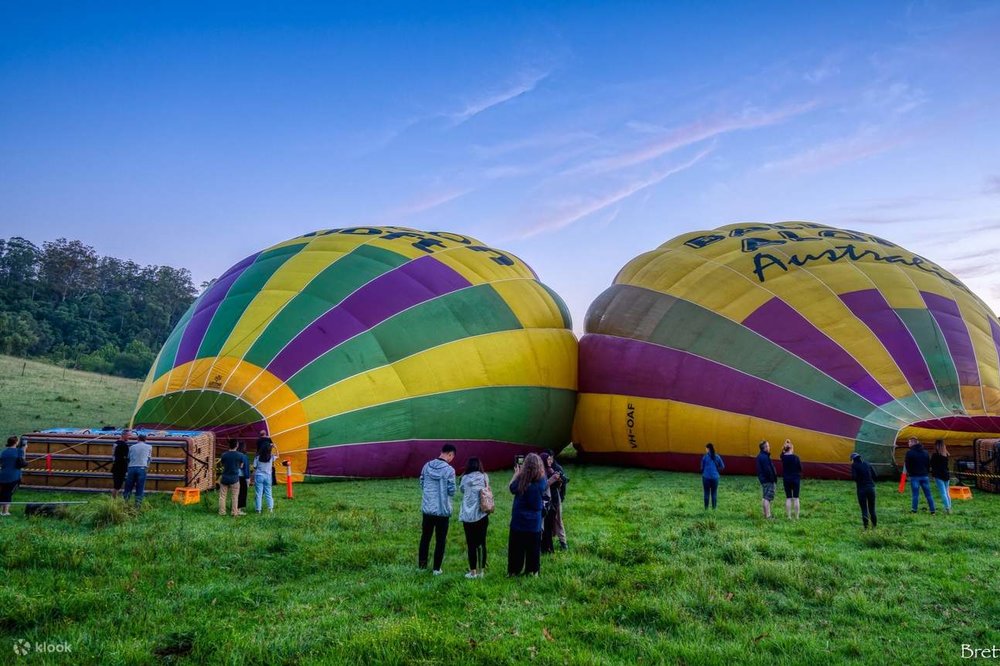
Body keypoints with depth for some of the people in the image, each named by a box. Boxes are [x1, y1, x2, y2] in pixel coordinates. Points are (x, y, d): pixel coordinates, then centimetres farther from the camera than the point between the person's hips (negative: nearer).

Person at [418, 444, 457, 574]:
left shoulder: (427, 466, 0)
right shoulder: (449, 470, -15)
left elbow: (421, 484, 8)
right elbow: (451, 491, -12)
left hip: (427, 508, 5)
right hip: (443, 510, -4)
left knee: (425, 537, 19)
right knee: (440, 540, 8)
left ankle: (422, 564, 29)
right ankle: (436, 568, 14)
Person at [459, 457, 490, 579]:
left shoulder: (465, 479, -4)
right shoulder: (484, 477, 0)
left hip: (468, 516, -2)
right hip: (482, 515, 2)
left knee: (471, 544, 5)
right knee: (482, 543, 9)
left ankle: (473, 571, 7)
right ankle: (481, 571, 13)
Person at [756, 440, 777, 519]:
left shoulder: (760, 456, 13)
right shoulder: (764, 457, -20)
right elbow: (768, 470, -22)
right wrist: (773, 479, -14)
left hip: (763, 479, 11)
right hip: (768, 480, -11)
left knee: (765, 497, 16)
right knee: (768, 497, -9)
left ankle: (766, 514, 23)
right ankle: (767, 515, -9)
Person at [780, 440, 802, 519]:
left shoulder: (783, 457, -5)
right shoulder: (795, 457, -13)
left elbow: (782, 453, 19)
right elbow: (800, 468, -5)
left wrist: (786, 444, 9)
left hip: (786, 479, 2)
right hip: (795, 479, -2)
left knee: (788, 498, 7)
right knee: (796, 498, 4)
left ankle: (789, 516, 6)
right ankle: (797, 517, 5)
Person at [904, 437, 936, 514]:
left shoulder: (909, 453, -9)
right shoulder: (925, 452, 9)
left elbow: (907, 465, -7)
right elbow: (929, 464, 12)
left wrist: (909, 472, 10)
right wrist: (926, 472, 18)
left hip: (914, 476, -5)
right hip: (924, 476, 5)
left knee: (915, 494, -3)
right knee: (928, 494, 9)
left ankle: (914, 510, -4)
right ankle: (932, 511, 11)